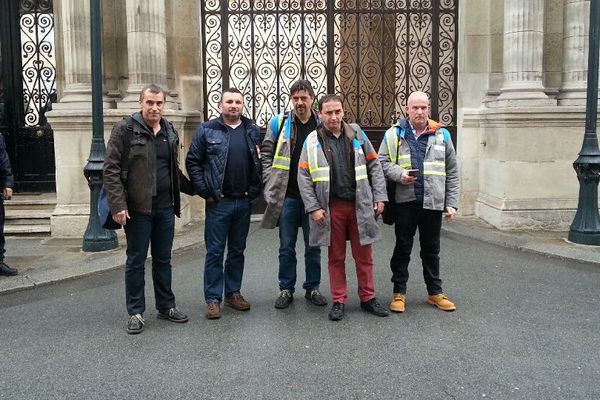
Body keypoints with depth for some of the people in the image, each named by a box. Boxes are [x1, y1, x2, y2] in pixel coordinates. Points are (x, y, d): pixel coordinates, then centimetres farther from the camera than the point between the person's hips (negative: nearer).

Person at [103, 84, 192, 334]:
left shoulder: (170, 132, 11)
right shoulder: (125, 129, -6)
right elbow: (111, 169, -10)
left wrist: (193, 189, 12)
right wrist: (118, 205, -17)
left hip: (165, 207, 5)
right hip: (137, 208, -5)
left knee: (163, 260, 14)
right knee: (136, 261, 5)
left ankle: (166, 306, 26)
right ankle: (136, 312, 16)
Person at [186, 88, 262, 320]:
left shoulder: (253, 131, 7)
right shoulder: (207, 130, -2)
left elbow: (261, 162, 10)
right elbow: (193, 162, -2)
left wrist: (254, 190, 0)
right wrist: (205, 192, -8)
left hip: (244, 202, 3)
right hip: (218, 203, -3)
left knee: (237, 251, 13)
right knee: (215, 252, 2)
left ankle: (233, 292, 25)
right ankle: (213, 298, 10)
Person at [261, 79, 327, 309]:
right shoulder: (278, 124, 2)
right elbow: (266, 155, 5)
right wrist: (271, 184, -4)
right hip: (287, 195, 0)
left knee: (313, 246, 10)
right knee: (286, 247, 8)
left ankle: (312, 288, 24)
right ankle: (286, 290, 20)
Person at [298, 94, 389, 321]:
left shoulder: (357, 135, 5)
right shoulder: (313, 141, 1)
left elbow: (374, 166, 8)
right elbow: (304, 177, -1)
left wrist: (380, 197, 1)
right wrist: (313, 208, -8)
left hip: (360, 205, 1)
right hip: (331, 208, -1)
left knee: (364, 256, 9)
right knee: (336, 257, 9)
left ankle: (368, 298, 23)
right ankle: (338, 301, 20)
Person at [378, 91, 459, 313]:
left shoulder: (441, 134, 8)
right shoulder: (394, 134, 3)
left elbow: (452, 172, 9)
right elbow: (382, 162, 1)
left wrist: (451, 203, 4)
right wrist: (399, 174, -18)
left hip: (433, 202, 2)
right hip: (405, 201, -2)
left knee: (431, 249, 13)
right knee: (402, 248, 7)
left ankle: (435, 292, 25)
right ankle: (399, 292, 19)